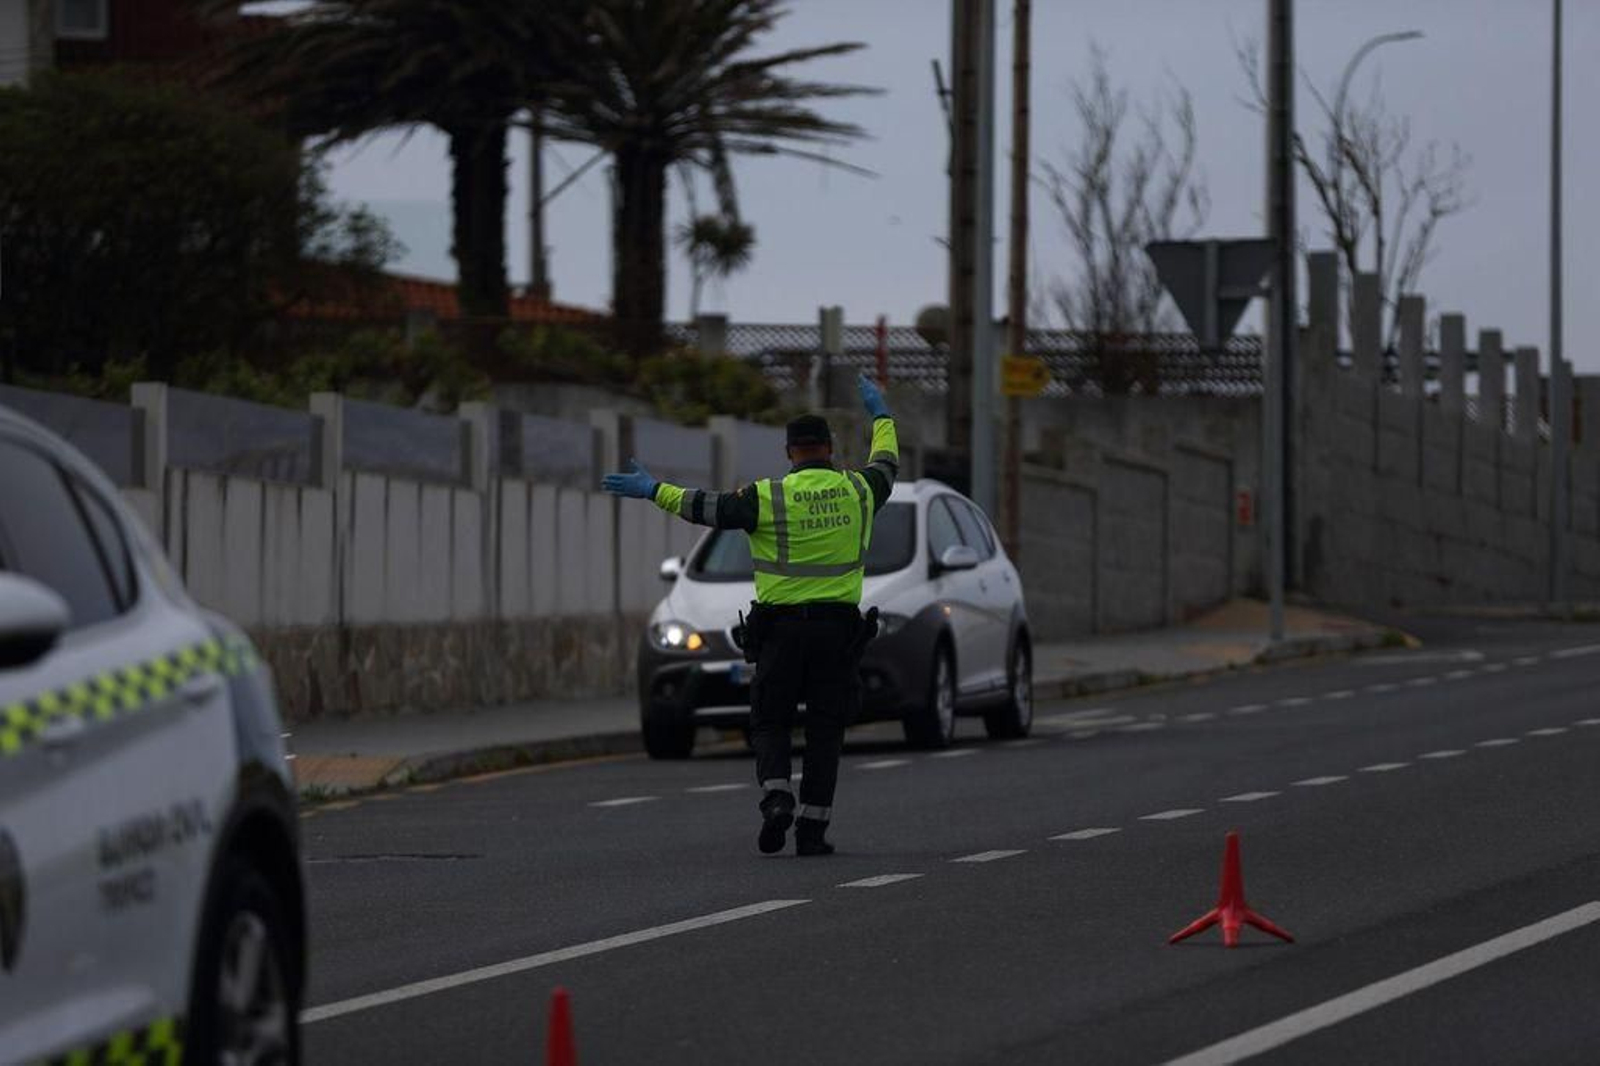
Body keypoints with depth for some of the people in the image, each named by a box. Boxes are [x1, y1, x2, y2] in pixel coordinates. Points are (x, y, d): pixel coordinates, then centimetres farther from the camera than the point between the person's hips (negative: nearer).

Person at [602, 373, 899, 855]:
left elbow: (712, 508, -8)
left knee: (770, 720, 10)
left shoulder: (770, 496, -8)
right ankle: (814, 825, 3)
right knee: (825, 727, 7)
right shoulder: (857, 490, 4)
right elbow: (886, 465, 25)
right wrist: (880, 415, 42)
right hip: (839, 627, 2)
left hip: (780, 626, -2)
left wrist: (654, 490, 1)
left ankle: (776, 794, -15)